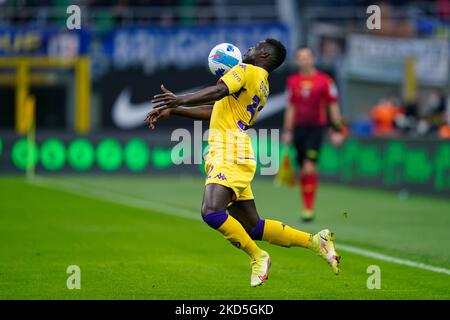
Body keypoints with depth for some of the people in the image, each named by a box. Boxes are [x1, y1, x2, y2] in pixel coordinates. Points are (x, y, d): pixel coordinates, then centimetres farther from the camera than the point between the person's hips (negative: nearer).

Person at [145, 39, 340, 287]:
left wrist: (180, 100, -27)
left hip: (230, 153, -10)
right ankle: (315, 241, 12)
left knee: (211, 212, -26)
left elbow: (218, 91, -19)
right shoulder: (262, 88, 26)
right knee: (252, 227, 10)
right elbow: (214, 112, 29)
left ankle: (258, 257, -15)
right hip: (231, 157, 10)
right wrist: (174, 111, 26)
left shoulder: (247, 70, 0)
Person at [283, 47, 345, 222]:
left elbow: (333, 106, 0)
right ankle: (306, 207, 17)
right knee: (303, 171, 6)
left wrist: (337, 130, -3)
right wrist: (288, 131, 12)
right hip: (299, 127, 4)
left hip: (316, 127, -4)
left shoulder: (324, 80, -3)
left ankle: (309, 208, -14)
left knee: (309, 166, -16)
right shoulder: (293, 81, 9)